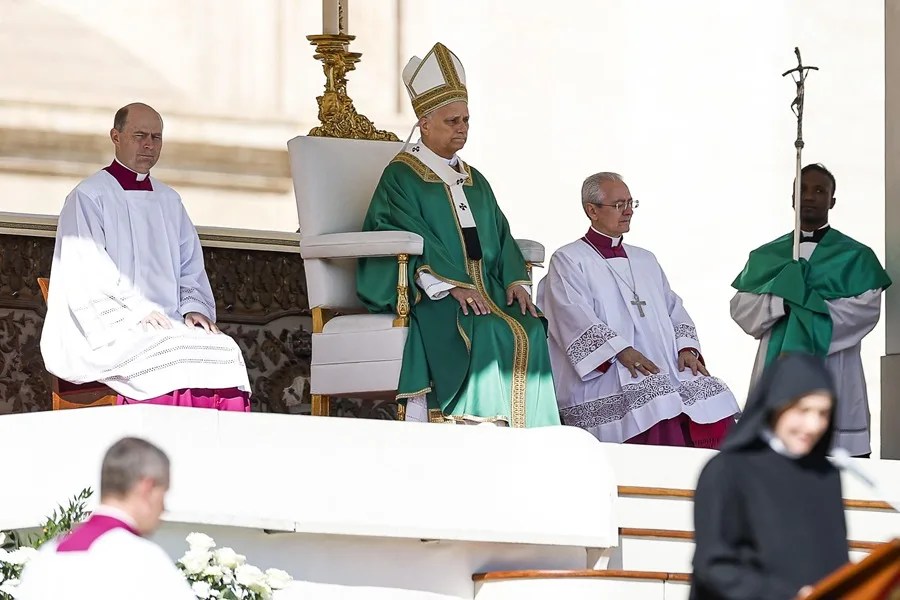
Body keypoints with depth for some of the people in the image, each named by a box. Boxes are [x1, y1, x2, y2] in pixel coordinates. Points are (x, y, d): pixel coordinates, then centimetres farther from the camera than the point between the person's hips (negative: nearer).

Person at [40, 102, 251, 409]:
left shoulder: (169, 201, 22)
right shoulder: (89, 197, 2)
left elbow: (191, 266, 20)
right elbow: (87, 273, -7)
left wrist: (194, 307, -1)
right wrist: (136, 312, -18)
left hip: (169, 325, 5)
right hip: (105, 332, -5)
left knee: (225, 350, -24)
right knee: (171, 358, -33)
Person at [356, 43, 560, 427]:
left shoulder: (474, 182, 24)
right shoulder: (402, 175, 3)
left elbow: (500, 237, 18)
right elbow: (409, 239, -10)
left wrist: (515, 281, -3)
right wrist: (453, 286, -21)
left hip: (485, 291, 6)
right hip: (427, 295, -6)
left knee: (529, 331, -23)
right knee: (483, 335, -34)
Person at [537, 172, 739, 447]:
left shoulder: (645, 260, 28)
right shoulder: (568, 261, 7)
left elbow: (673, 309, 21)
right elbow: (575, 316, -8)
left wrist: (686, 348, -1)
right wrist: (621, 350, -22)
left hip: (667, 369, 6)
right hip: (604, 380, -6)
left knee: (713, 400, -21)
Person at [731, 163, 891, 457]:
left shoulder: (856, 256, 8)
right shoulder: (765, 256, 17)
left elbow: (866, 308, -5)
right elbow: (741, 308, 7)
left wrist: (810, 308, -13)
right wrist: (782, 301, -11)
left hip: (832, 375, -3)